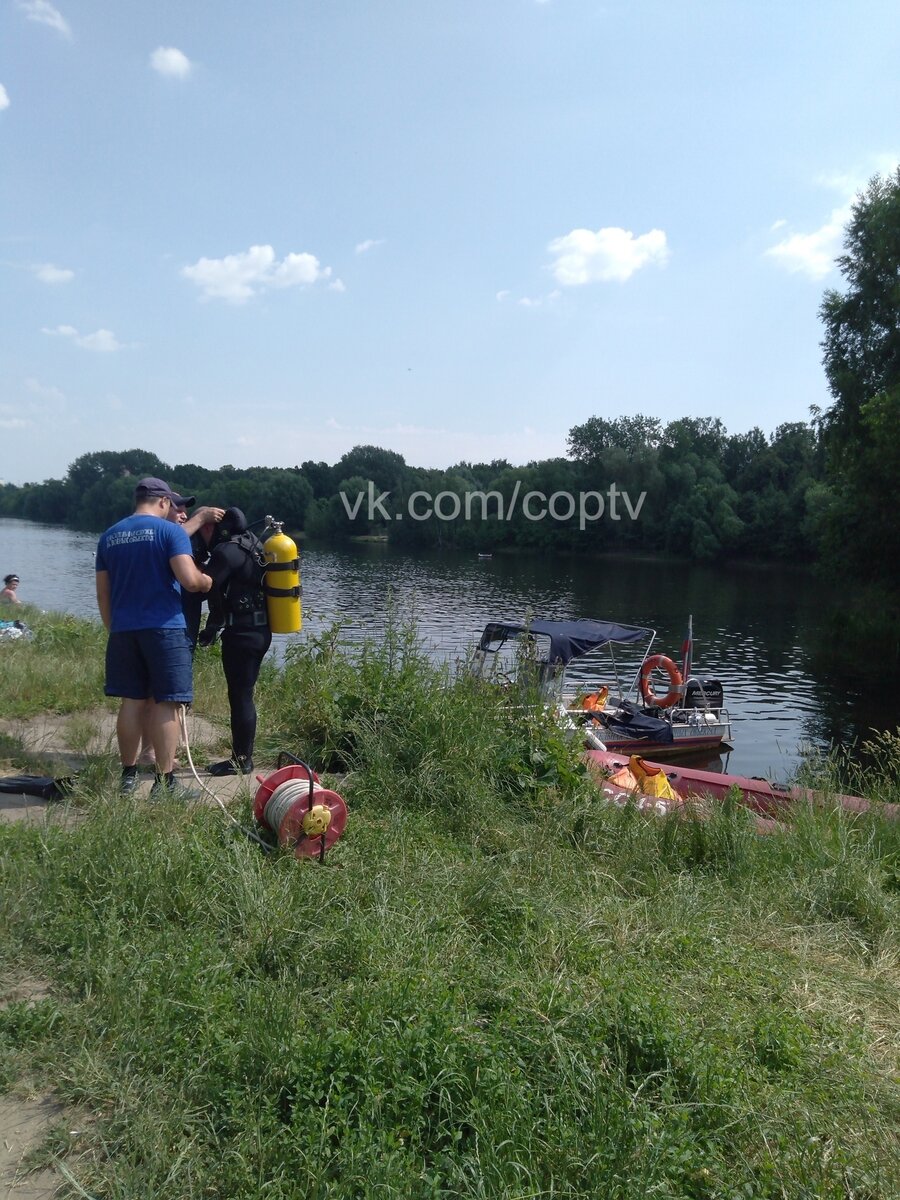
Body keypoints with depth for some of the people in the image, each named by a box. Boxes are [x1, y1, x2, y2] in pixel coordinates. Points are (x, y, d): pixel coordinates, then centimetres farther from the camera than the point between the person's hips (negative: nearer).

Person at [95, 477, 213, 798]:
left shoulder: (109, 536, 12)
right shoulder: (170, 530, -5)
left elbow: (103, 594, 15)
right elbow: (189, 579, -17)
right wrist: (207, 582, 4)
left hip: (123, 630, 6)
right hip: (164, 629, -6)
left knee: (131, 701, 12)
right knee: (166, 703, -2)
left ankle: (128, 776, 19)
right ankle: (164, 783, -1)